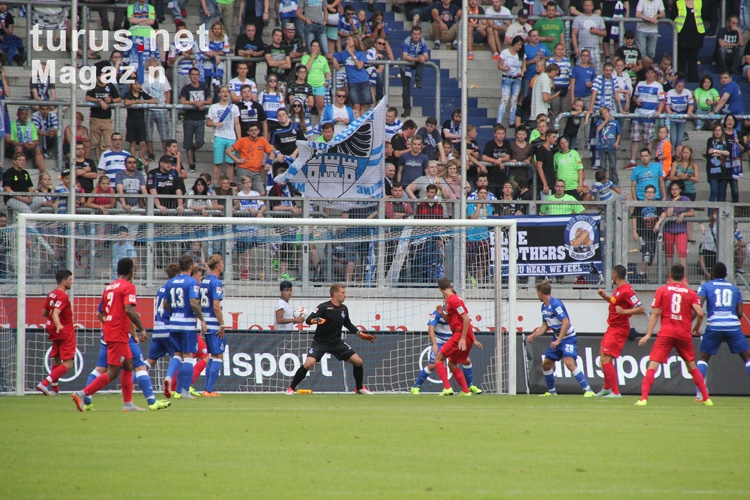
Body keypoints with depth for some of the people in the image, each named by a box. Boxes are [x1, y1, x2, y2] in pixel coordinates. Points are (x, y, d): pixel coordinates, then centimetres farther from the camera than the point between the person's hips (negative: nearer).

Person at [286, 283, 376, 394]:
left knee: (358, 361, -2)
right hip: (320, 342, -5)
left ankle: (359, 388, 18)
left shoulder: (344, 309, 3)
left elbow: (348, 324, 20)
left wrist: (361, 335, 16)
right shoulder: (324, 307, -16)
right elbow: (308, 320, -22)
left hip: (337, 342, 5)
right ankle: (291, 388, -9)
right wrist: (315, 320, -44)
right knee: (309, 363, -25)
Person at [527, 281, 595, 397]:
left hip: (568, 338, -9)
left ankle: (588, 390, -24)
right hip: (557, 338, 9)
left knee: (569, 363, -25)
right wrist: (533, 336, 6)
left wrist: (558, 341, -28)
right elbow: (545, 326, 19)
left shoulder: (556, 304, -20)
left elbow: (566, 322, -26)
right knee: (546, 364, 11)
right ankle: (552, 392, 26)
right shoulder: (544, 307, 8)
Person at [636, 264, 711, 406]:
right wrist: (697, 328, 14)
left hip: (666, 333, -2)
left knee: (653, 365, -5)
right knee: (692, 366, 17)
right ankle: (706, 398, 19)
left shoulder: (662, 290, 4)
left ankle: (643, 398, -19)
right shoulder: (691, 293, 6)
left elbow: (655, 314, -1)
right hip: (685, 334, 2)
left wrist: (648, 334, 0)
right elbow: (700, 313, -5)